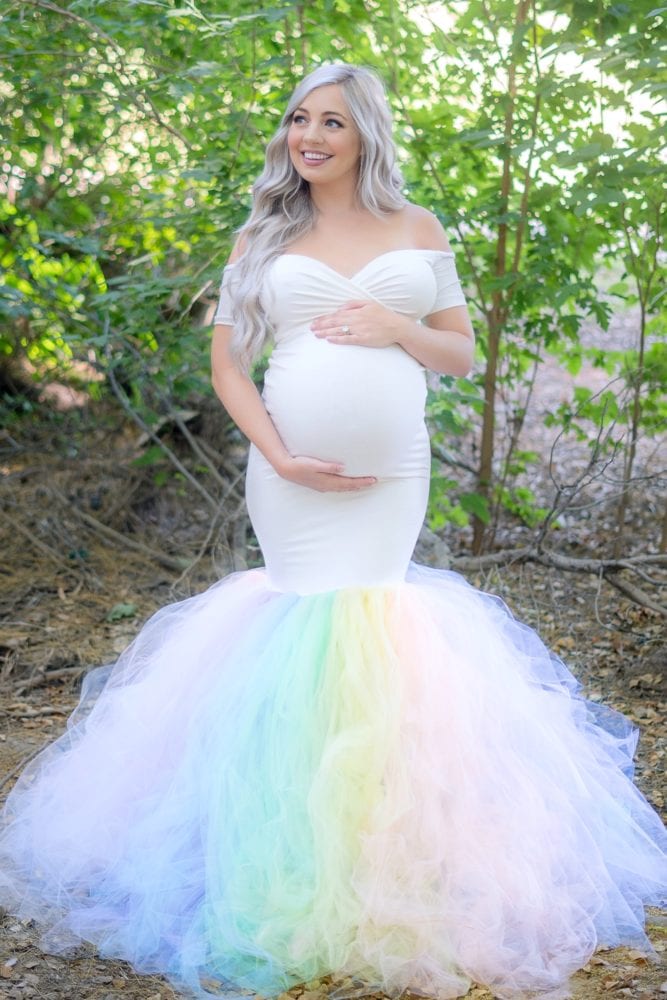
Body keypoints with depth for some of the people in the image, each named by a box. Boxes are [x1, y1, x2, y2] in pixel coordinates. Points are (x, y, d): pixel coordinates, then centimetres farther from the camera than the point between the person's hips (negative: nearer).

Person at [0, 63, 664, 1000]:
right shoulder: (263, 237, 6)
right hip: (292, 475, 0)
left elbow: (463, 352, 10)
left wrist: (398, 329, -10)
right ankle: (300, 872, 17)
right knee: (301, 619, 2)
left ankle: (388, 887, 18)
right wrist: (280, 457, -11)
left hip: (392, 473, 0)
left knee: (371, 616, 2)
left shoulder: (418, 230, 8)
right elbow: (228, 365, 3)